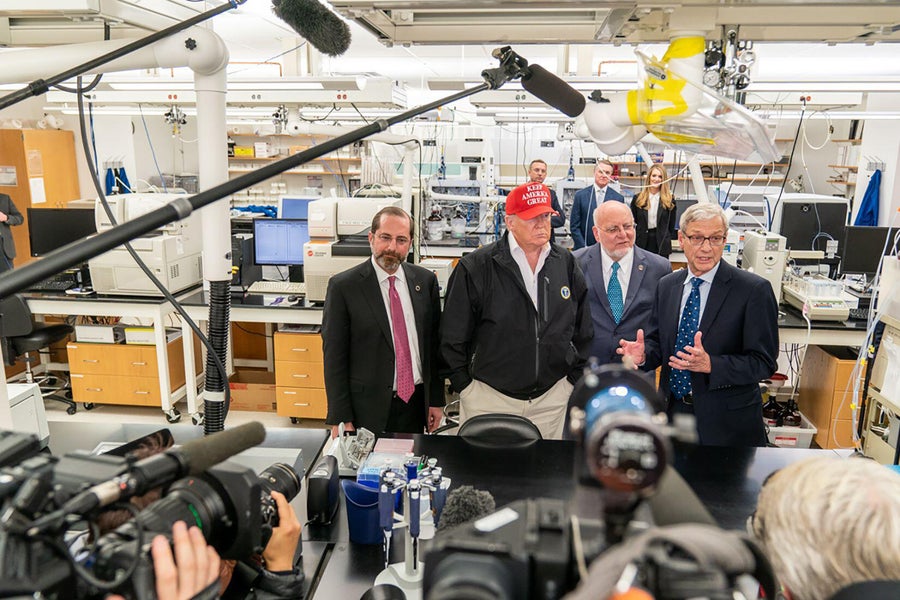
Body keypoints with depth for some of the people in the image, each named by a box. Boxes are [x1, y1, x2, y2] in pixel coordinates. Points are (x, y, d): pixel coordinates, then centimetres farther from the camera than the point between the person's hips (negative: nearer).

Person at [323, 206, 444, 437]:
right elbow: (334, 356, -9)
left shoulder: (425, 281, 3)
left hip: (416, 402, 4)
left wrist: (436, 399, 7)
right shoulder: (343, 286, -9)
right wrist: (340, 420, -10)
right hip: (368, 408, -3)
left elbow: (434, 344, 7)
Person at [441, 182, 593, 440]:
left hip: (553, 398, 3)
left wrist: (575, 380, 9)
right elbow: (452, 336, -4)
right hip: (489, 397, -3)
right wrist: (465, 386, -3)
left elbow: (583, 332, 11)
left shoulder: (567, 264, 4)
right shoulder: (475, 268, -9)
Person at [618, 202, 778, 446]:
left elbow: (764, 362, -14)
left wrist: (710, 364, -28)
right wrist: (643, 354, -14)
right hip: (673, 409, 4)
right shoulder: (666, 285, 4)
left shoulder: (754, 289, -12)